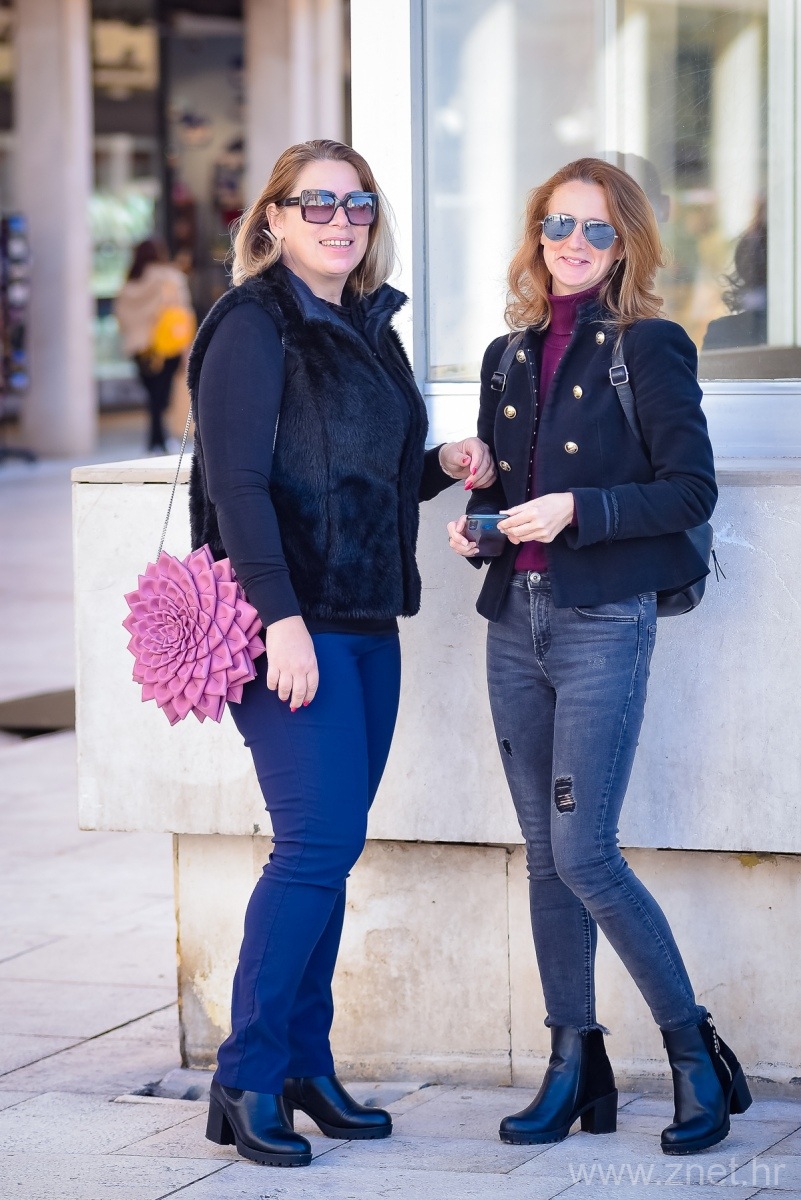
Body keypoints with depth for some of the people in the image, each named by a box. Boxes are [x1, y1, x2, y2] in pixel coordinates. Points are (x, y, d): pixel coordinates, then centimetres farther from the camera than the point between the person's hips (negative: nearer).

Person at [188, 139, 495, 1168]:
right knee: (318, 843, -12)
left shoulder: (369, 328, 17)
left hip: (366, 622, 8)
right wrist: (279, 618, -22)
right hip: (288, 622, -8)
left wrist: (443, 466, 6)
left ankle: (305, 1066, 16)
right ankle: (247, 1079, -5)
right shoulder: (253, 324, -8)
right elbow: (237, 479, -15)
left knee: (328, 848, 9)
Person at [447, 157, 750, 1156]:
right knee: (545, 856, 7)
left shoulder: (648, 349, -4)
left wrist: (577, 510, -17)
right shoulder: (510, 356, 15)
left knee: (583, 853, -11)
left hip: (603, 622, -6)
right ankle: (574, 1065, 15)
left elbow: (691, 490, -9)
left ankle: (696, 1054, 1)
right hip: (516, 620, 6)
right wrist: (475, 524, 2)